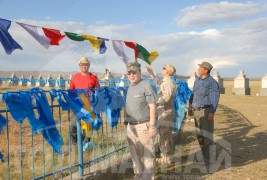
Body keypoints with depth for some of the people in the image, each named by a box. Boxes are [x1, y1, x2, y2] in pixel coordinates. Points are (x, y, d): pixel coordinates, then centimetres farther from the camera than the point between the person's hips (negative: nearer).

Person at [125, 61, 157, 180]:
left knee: (147, 155, -1)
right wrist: (128, 124, 14)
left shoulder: (146, 86, -9)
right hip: (131, 127, 8)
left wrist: (152, 126, -19)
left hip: (144, 126, -8)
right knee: (135, 155, 16)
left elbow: (152, 107, -14)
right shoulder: (130, 88, 15)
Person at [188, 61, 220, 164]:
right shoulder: (197, 81, 14)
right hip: (196, 111, 8)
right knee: (199, 134, 13)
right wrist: (190, 107, 18)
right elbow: (193, 94, 21)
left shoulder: (212, 82, -9)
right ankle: (204, 155, 25)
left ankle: (209, 158, 2)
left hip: (206, 111, -8)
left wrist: (212, 112, -20)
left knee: (207, 135, -6)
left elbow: (214, 98, -14)